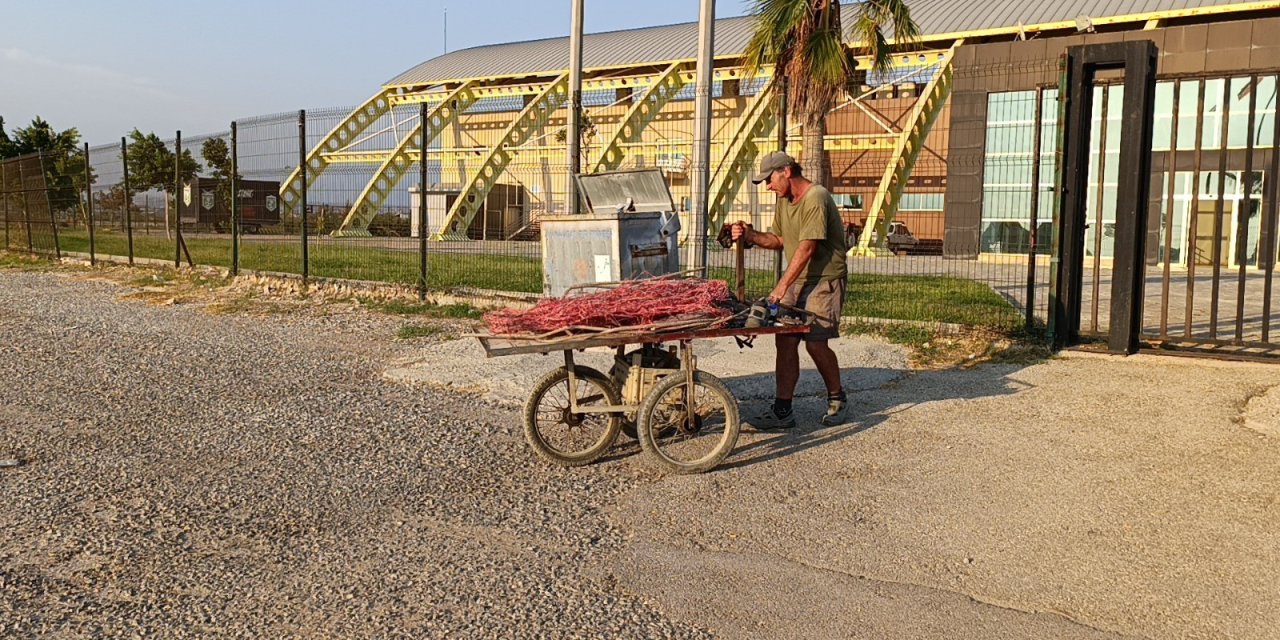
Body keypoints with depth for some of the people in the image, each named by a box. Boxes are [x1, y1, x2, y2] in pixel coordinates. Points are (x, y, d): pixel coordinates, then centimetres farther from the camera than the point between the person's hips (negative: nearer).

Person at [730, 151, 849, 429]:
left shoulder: (816, 198, -16)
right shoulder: (784, 201, 13)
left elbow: (807, 248, -22)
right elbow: (778, 240, 17)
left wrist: (782, 286, -24)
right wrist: (749, 235, 0)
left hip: (824, 280, -8)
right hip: (796, 280, 8)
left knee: (816, 343, -9)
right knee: (785, 341, 0)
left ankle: (837, 399, 15)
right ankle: (782, 410, 3)